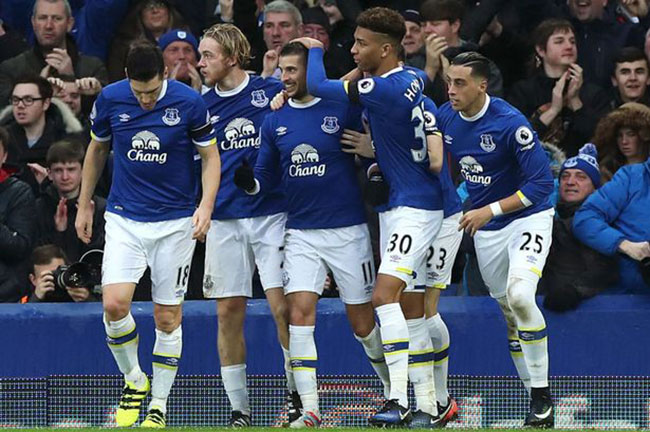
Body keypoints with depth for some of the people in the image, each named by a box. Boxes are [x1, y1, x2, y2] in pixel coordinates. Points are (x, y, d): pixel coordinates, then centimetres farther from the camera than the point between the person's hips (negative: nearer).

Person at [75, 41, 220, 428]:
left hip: (175, 221, -1)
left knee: (168, 316, 2)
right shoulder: (110, 99, -5)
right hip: (124, 218, 1)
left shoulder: (189, 103, -11)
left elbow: (211, 157, -1)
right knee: (115, 304, -16)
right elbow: (97, 150, 12)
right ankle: (134, 380, 8)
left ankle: (159, 404, 13)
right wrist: (84, 205, 15)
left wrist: (206, 205, -15)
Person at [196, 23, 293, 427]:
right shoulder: (201, 105, 9)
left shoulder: (273, 92, -1)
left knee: (283, 306, -10)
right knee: (229, 311, 2)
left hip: (271, 213, -3)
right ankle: (239, 409, 9)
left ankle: (298, 394, 7)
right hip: (224, 219, 3)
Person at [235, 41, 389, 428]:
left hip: (347, 231, -3)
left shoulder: (344, 109, -6)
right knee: (300, 313, -11)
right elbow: (267, 176, 11)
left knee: (364, 324, 3)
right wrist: (251, 182, -9)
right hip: (300, 233, 3)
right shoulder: (275, 120, 7)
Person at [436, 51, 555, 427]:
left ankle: (543, 395, -18)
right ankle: (535, 397, 20)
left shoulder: (510, 123, -23)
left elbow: (542, 182, -22)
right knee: (508, 311, 9)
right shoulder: (445, 118, -3)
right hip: (486, 230, 7)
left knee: (519, 295, -27)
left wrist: (491, 209, -25)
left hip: (528, 217, -7)